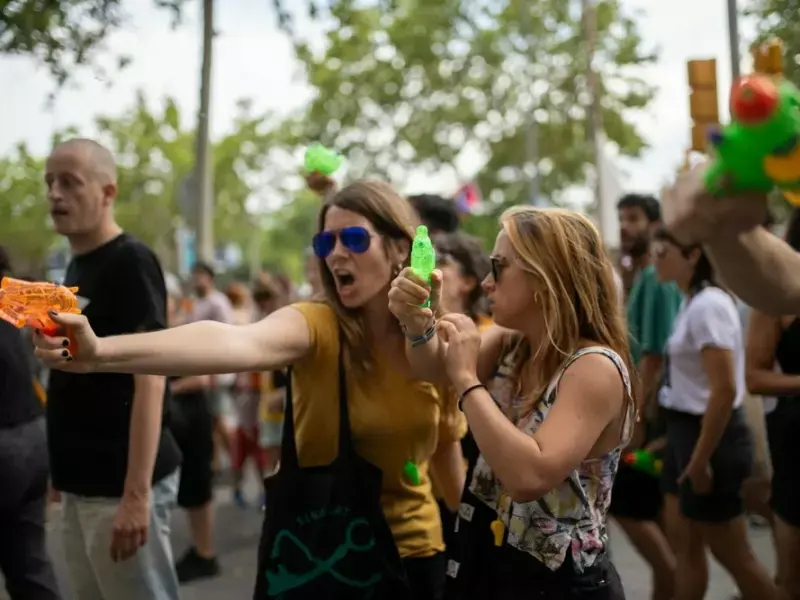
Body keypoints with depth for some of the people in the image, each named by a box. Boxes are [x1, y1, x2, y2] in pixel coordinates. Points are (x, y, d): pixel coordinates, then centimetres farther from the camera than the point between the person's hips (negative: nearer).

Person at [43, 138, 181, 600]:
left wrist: (136, 493, -24)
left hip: (120, 485, -8)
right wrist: (66, 473, 15)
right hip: (81, 484, 8)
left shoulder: (131, 262, -13)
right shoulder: (76, 267, 13)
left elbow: (149, 378, -20)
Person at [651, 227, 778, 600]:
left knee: (731, 554, 4)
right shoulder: (693, 303, 10)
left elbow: (724, 390, -25)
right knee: (684, 544, 14)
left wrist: (701, 460, -22)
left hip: (709, 436, -9)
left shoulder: (707, 305, -19)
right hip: (687, 433, 9)